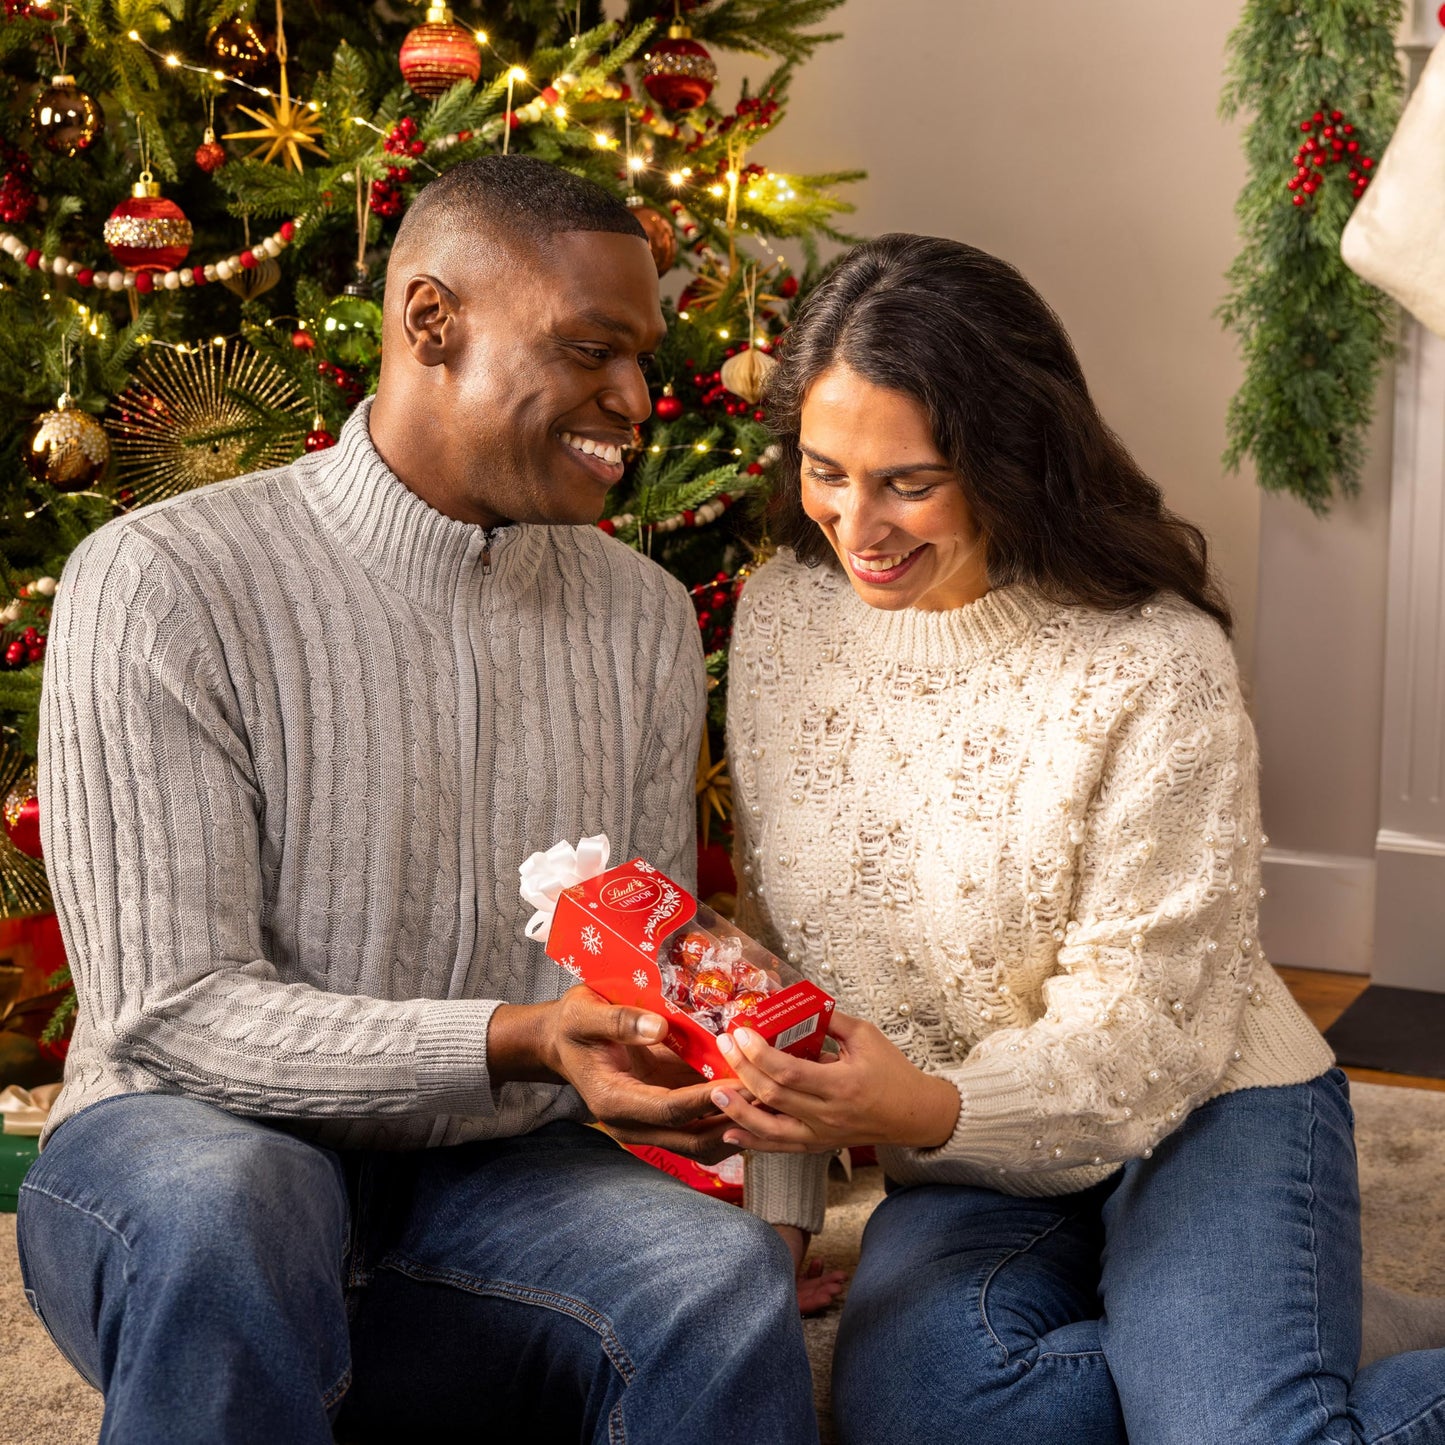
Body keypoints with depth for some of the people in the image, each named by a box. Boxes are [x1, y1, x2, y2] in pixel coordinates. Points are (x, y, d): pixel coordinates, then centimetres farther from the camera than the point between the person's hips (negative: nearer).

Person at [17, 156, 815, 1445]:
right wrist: (518, 1042, -27)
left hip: (494, 1173, 3)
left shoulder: (647, 619, 7)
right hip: (192, 1146, -3)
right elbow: (173, 1012, -15)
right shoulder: (159, 585, -10)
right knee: (226, 1211, -38)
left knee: (725, 1279, -28)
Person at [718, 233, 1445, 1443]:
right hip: (965, 1175, 4)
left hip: (1202, 1119, -4)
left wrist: (928, 1110, -33)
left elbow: (1146, 1020, -15)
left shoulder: (1156, 665, -15)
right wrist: (774, 1205, 0)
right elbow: (775, 934, 6)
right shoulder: (781, 619, 1)